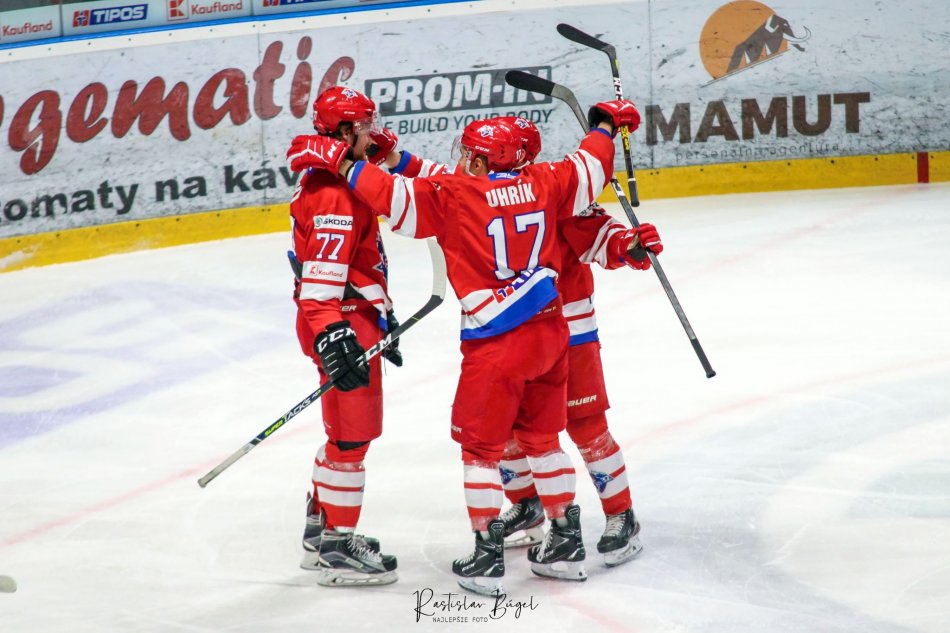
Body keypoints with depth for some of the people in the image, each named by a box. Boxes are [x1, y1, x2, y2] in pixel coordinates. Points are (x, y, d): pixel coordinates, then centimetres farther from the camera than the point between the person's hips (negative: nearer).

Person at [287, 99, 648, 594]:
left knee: (481, 445, 7)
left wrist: (337, 159, -11)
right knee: (542, 437, 20)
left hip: (496, 345, -6)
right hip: (550, 331, 6)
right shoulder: (543, 183, 2)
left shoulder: (452, 194, -12)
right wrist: (606, 123, 34)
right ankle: (567, 543, 25)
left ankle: (487, 557, 7)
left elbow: (394, 196, -19)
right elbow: (590, 169, 17)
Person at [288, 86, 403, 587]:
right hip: (343, 327, -11)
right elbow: (319, 283, -28)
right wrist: (333, 341, -34)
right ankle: (336, 548, 3)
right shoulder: (333, 197, -21)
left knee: (347, 431, 21)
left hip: (357, 321, 11)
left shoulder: (344, 182, 13)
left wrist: (383, 317, 29)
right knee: (353, 435, -4)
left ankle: (321, 528, 33)